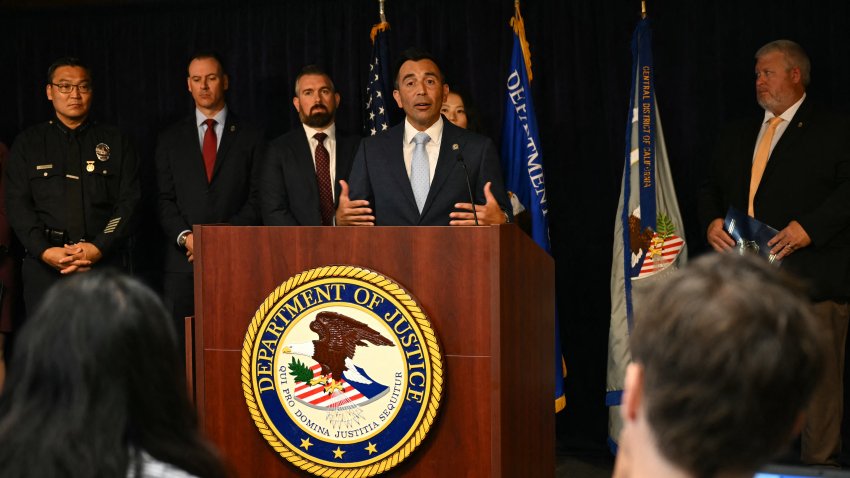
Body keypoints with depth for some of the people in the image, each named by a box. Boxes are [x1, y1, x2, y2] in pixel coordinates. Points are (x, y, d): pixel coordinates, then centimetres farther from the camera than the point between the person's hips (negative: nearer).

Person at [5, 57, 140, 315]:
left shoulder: (116, 142, 11)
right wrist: (45, 251, -11)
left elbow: (129, 203, 3)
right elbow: (17, 205, 4)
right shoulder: (28, 143, 12)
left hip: (106, 262, 0)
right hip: (46, 265, 0)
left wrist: (99, 248, -11)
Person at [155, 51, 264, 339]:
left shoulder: (250, 137, 9)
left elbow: (257, 199, 2)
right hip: (184, 261, 2)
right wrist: (185, 237, -9)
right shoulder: (171, 139, 15)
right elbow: (165, 199, 9)